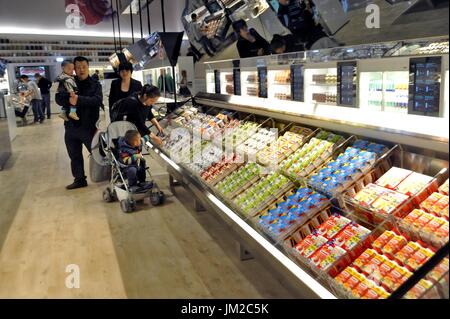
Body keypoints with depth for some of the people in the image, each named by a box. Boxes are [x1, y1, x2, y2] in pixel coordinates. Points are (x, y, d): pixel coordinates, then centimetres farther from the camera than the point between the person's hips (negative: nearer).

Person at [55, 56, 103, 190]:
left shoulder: (95, 84, -1)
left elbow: (98, 100, -19)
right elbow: (58, 98, -4)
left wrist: (79, 99, -30)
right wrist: (69, 99, -26)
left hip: (89, 126, -4)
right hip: (71, 126, 4)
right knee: (75, 156, 14)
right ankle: (79, 179, 29)